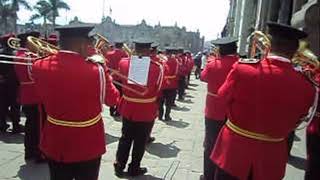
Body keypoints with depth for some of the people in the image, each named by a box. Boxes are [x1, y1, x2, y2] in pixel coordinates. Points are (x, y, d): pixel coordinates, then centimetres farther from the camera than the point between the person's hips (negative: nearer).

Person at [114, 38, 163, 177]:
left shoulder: (124, 63, -7)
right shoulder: (157, 67, -14)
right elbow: (158, 89, 0)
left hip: (127, 109, 3)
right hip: (147, 112, -3)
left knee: (125, 139, 19)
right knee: (140, 142, 13)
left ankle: (119, 166, 27)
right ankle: (134, 169, 26)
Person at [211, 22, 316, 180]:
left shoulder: (242, 69, -21)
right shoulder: (307, 88, -14)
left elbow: (223, 96, -3)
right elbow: (293, 122, 3)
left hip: (233, 152, -2)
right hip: (271, 161, 2)